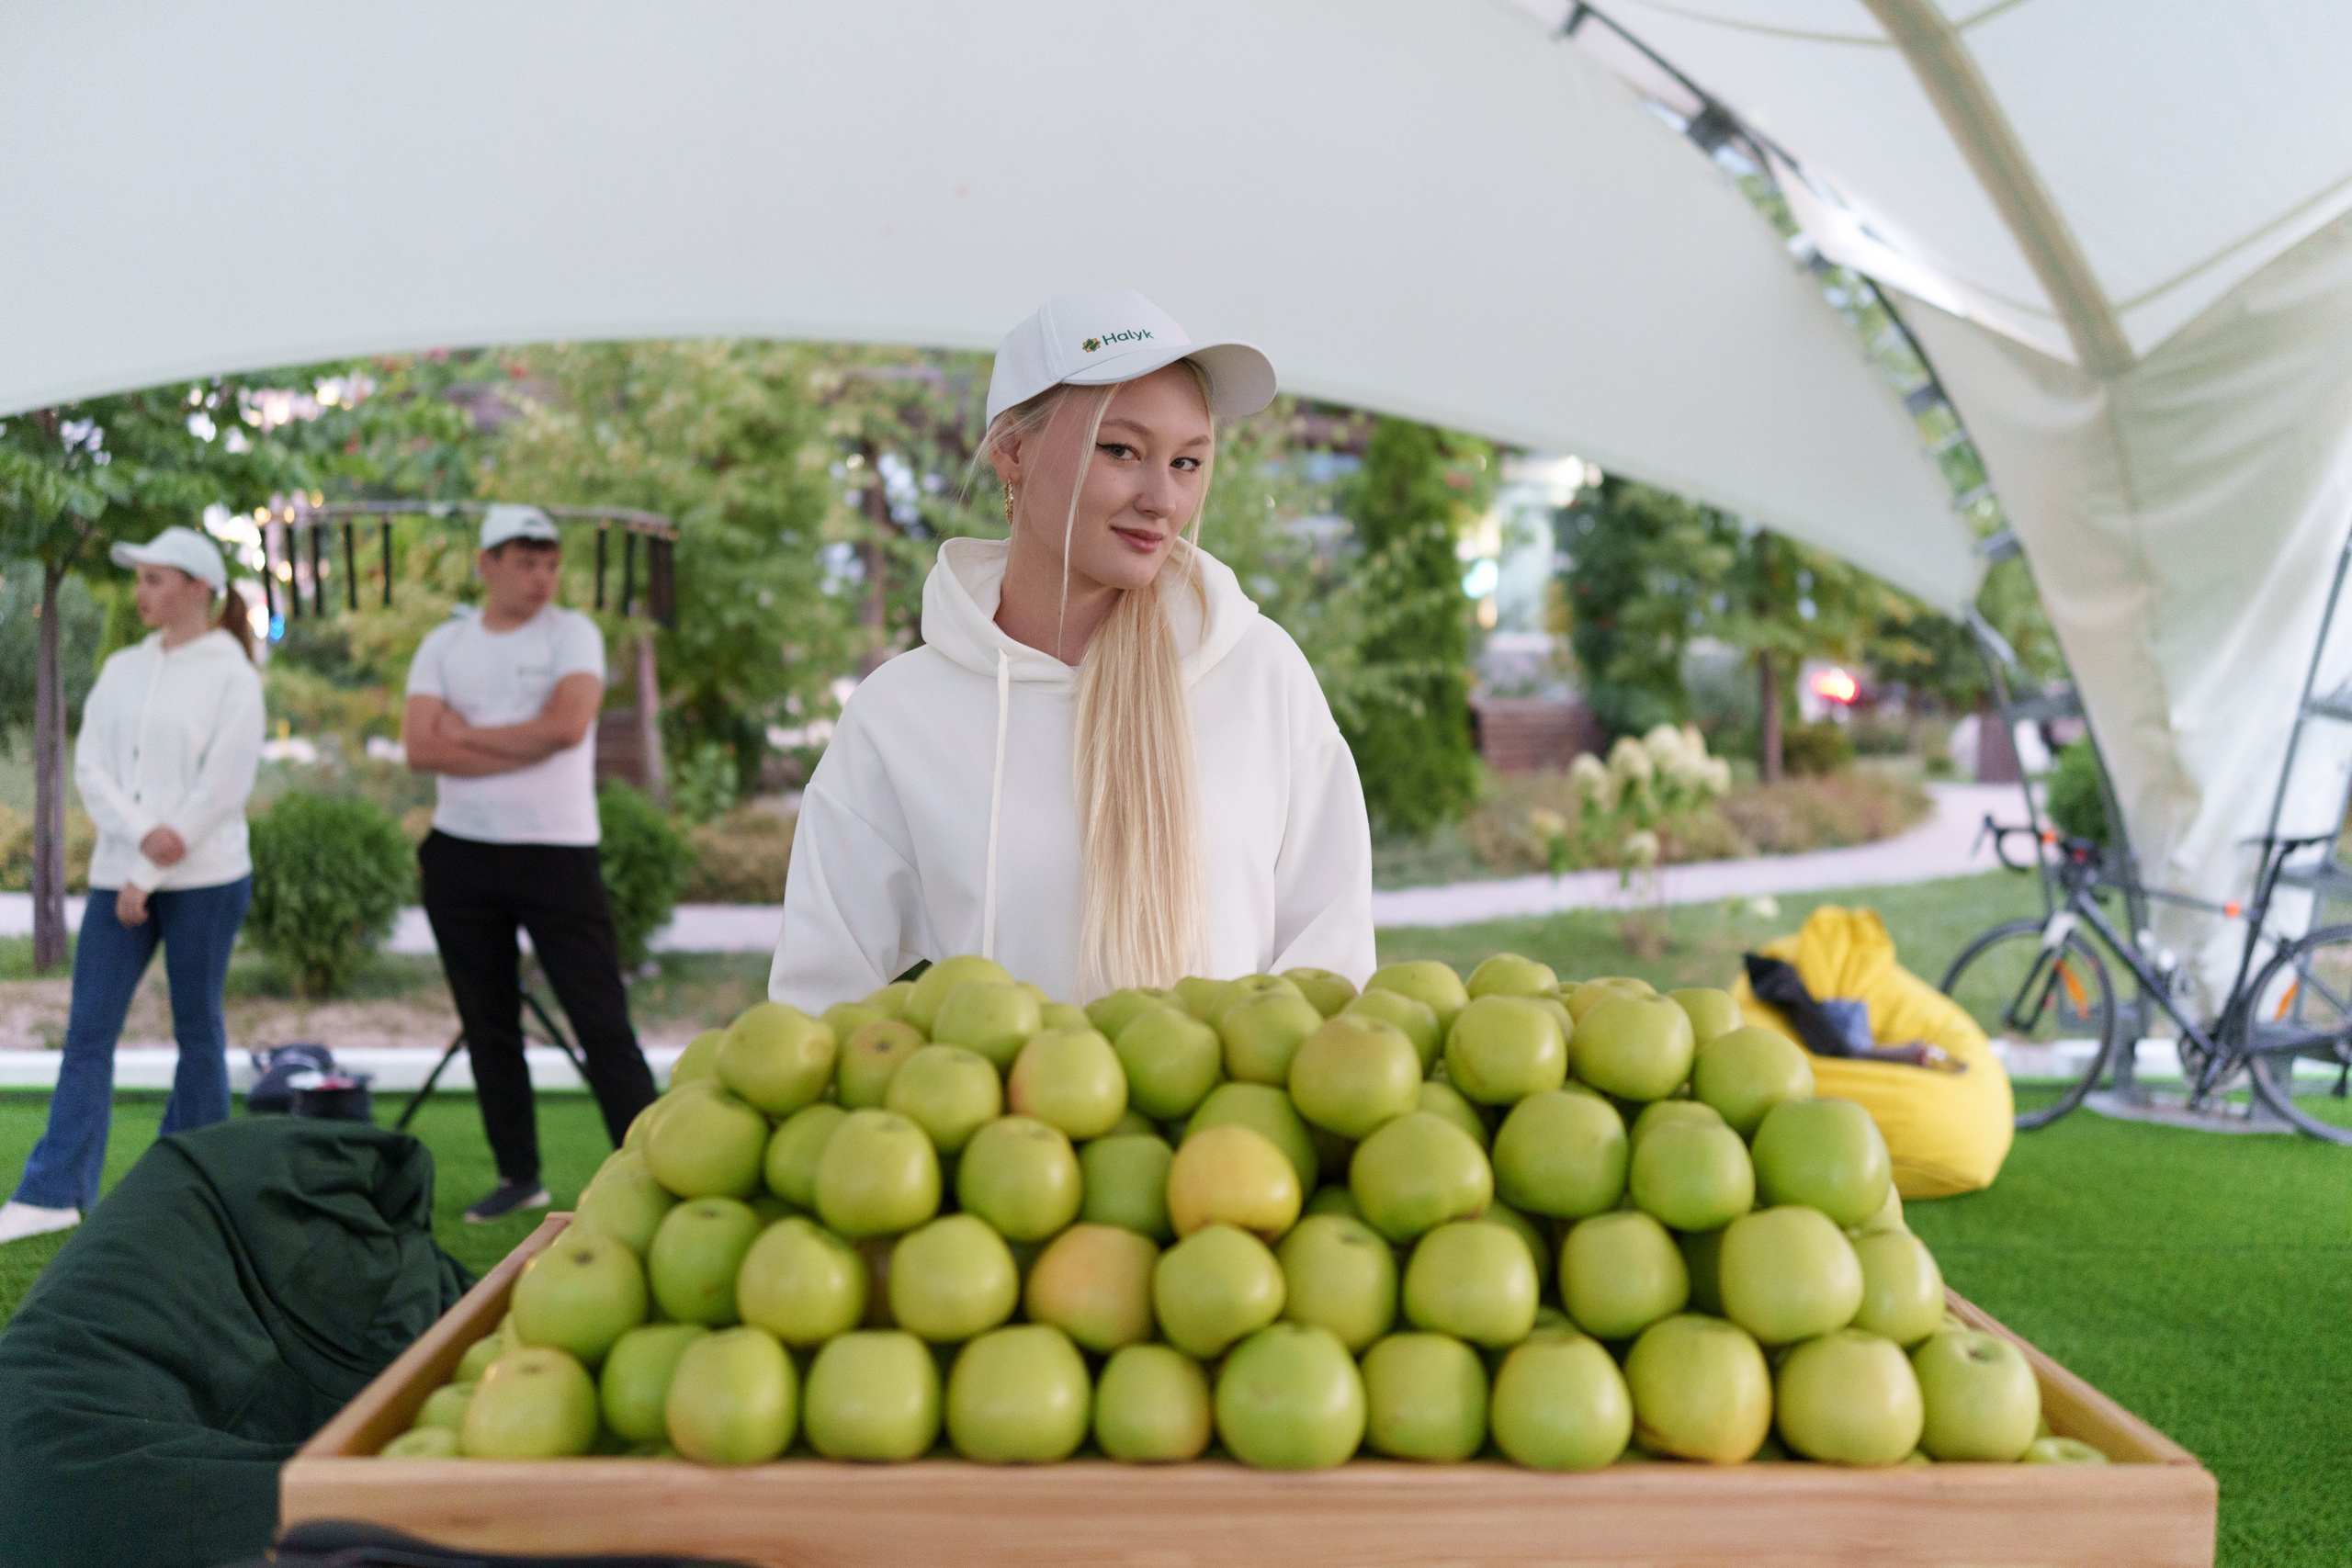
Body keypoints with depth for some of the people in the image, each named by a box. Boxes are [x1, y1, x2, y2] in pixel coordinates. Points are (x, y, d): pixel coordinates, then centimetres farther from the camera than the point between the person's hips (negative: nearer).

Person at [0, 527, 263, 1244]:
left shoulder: (231, 676, -4)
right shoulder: (122, 669, 12)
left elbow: (222, 788, -10)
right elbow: (89, 764, 4)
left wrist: (149, 877, -11)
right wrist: (142, 832, -14)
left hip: (204, 877, -5)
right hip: (116, 874, 5)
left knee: (197, 1029, 4)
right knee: (88, 1030, 1)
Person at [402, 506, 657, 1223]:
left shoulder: (572, 633, 1)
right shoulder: (444, 645, 8)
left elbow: (567, 725, -16)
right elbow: (421, 747, -7)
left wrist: (468, 733, -7)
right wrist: (525, 747, -12)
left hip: (558, 852, -4)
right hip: (460, 856, 4)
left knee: (601, 1022, -7)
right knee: (488, 1025, 11)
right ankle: (519, 1176, 22)